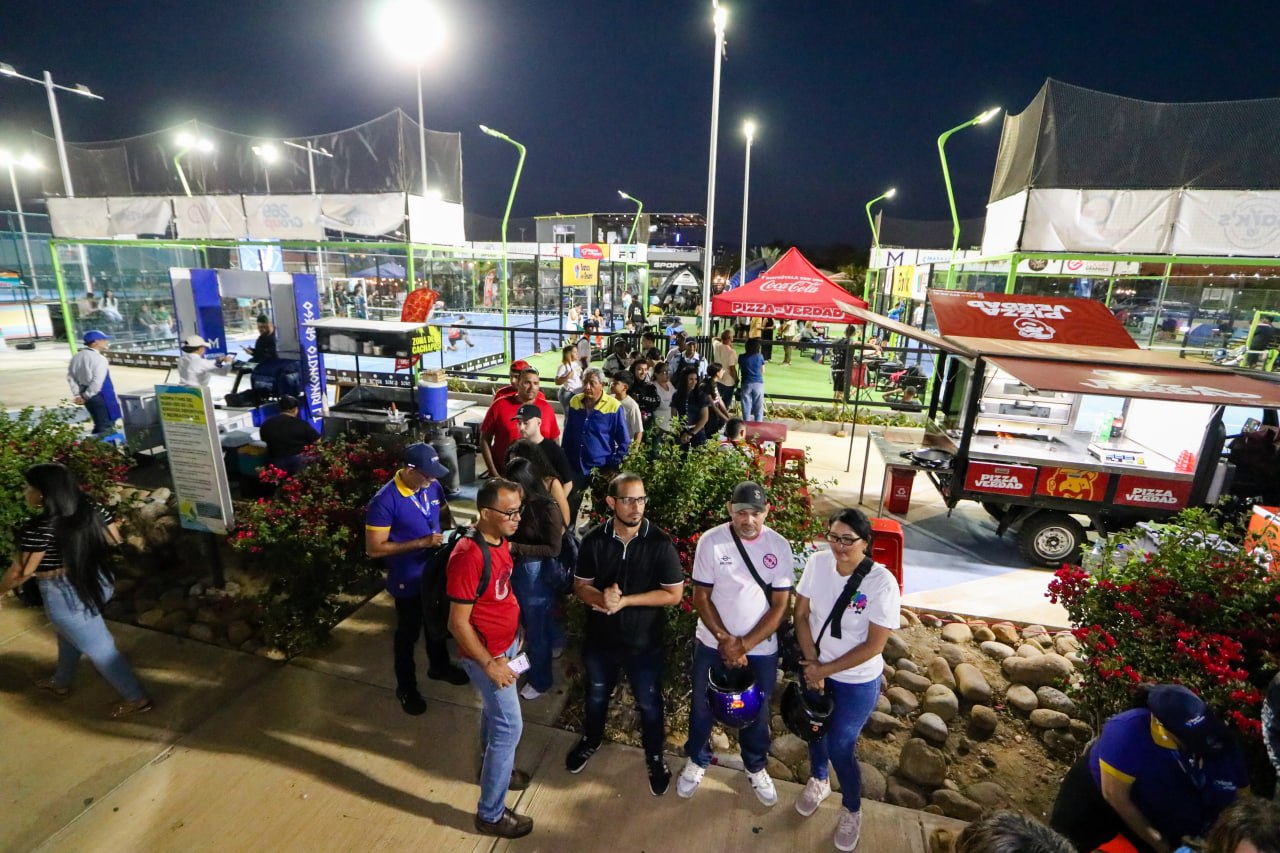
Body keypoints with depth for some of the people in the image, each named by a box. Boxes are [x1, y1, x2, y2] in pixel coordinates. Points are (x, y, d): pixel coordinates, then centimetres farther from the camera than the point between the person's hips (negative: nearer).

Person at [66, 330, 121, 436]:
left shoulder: (76, 357, 11)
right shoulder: (100, 359, -15)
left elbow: (70, 377, 11)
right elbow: (97, 381, -22)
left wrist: (77, 394, 9)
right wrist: (86, 396, -11)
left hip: (89, 397, 8)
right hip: (101, 396, -8)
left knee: (99, 424, 20)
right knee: (106, 426, -3)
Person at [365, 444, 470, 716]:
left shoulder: (433, 487, -8)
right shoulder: (385, 501, -26)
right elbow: (374, 549, -24)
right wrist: (421, 542, -29)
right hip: (408, 580, -6)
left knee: (437, 623, 26)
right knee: (408, 633, 16)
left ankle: (439, 666, 52)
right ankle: (406, 687, 39)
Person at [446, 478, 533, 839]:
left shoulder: (499, 541, -4)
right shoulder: (469, 556, -32)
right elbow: (458, 624, -26)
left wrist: (515, 633, 15)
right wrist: (491, 664, -20)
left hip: (506, 644, 8)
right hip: (488, 654, -8)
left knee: (494, 712, 27)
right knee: (509, 727, 4)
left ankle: (492, 766, 52)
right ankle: (490, 814, 23)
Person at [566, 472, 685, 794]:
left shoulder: (660, 543, -19)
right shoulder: (594, 540, -12)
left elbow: (674, 594, -16)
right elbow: (580, 585, -4)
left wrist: (626, 600, -23)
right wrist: (600, 598, -27)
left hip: (645, 641, -2)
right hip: (600, 637, 2)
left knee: (649, 703, 18)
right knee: (596, 696, 26)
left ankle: (654, 757, 45)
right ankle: (590, 741, 55)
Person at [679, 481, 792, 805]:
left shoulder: (779, 546, -13)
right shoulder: (711, 541, -16)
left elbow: (780, 605, -10)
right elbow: (701, 597, -10)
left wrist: (744, 644, -16)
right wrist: (724, 639, -17)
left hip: (761, 648, 1)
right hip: (712, 644, 0)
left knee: (757, 712, 21)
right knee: (702, 707, 19)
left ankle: (756, 768, 47)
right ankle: (697, 761, 46)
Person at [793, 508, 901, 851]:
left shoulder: (882, 582, -25)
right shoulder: (818, 562, -16)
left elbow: (873, 646, -20)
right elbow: (801, 614, -6)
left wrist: (824, 669, -15)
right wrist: (811, 664, -12)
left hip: (857, 681, -3)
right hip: (815, 669, 4)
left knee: (840, 747, 8)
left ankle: (852, 810, 38)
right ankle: (818, 780, 53)